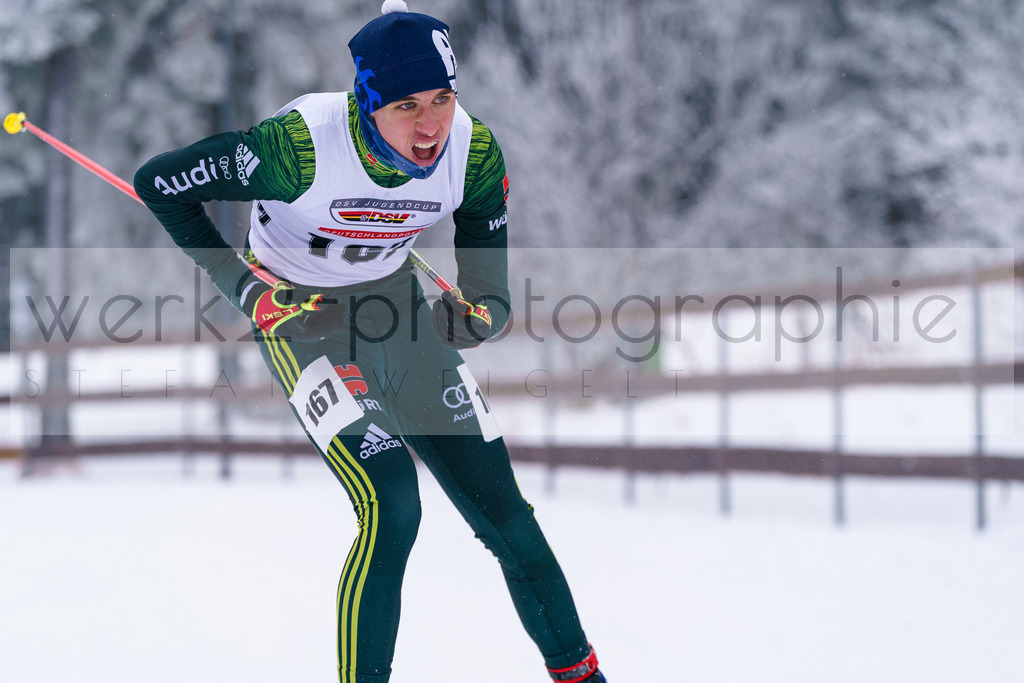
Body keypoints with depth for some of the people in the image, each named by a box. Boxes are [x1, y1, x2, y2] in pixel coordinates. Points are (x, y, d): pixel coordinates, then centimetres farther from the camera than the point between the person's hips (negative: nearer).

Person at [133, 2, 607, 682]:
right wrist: (244, 288, -21)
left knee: (498, 501, 3)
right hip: (298, 312, -4)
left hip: (394, 299, 4)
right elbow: (159, 181, -20)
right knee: (392, 507, -21)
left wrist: (477, 315, -30)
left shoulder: (474, 150, -19)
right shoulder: (302, 143, -32)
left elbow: (493, 295, -7)